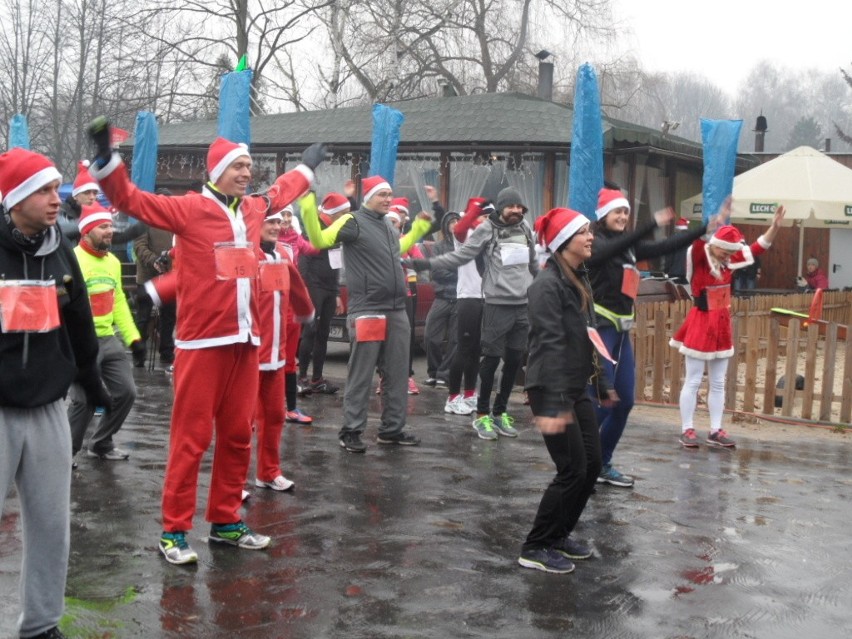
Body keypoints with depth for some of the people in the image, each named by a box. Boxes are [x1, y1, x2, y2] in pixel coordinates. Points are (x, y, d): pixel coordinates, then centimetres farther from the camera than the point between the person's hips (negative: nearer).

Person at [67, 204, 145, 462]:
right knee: (85, 401, -6)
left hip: (109, 340, 8)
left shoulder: (113, 261, 11)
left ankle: (100, 444, 27)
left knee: (126, 392, 9)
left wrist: (133, 338, 13)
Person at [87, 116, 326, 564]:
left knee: (237, 436, 12)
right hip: (202, 343, -6)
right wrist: (106, 158, -23)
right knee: (191, 438, -3)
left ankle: (225, 522, 24)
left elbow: (281, 192, 34)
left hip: (245, 341, 7)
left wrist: (307, 165, 49)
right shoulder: (189, 209, -6)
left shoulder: (254, 207, 12)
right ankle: (174, 531, 6)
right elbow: (130, 199, -11)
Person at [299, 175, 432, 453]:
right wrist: (308, 207, -26)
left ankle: (392, 429, 21)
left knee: (397, 375, 11)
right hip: (366, 312, -8)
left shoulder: (387, 226, 17)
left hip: (396, 311, 8)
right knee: (361, 376, -2)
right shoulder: (353, 222, -6)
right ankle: (351, 431, 6)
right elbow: (319, 240, -16)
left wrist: (419, 226, 40)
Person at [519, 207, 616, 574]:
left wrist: (603, 385, 21)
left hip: (577, 389, 9)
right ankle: (536, 548, 7)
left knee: (592, 465, 10)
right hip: (551, 391, -9)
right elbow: (549, 345, -25)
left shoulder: (580, 280, 11)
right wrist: (553, 406, -30)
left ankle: (559, 535, 26)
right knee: (572, 470, -6)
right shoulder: (548, 284, -17)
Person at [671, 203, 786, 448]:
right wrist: (720, 220, -47)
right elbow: (700, 240, -34)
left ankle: (715, 431, 18)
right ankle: (687, 430, 8)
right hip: (701, 323, -7)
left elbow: (757, 248, 10)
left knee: (718, 383, 11)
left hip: (722, 324, 7)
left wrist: (775, 226, 0)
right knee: (693, 381, 0)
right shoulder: (699, 259, -13)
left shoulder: (728, 261, 5)